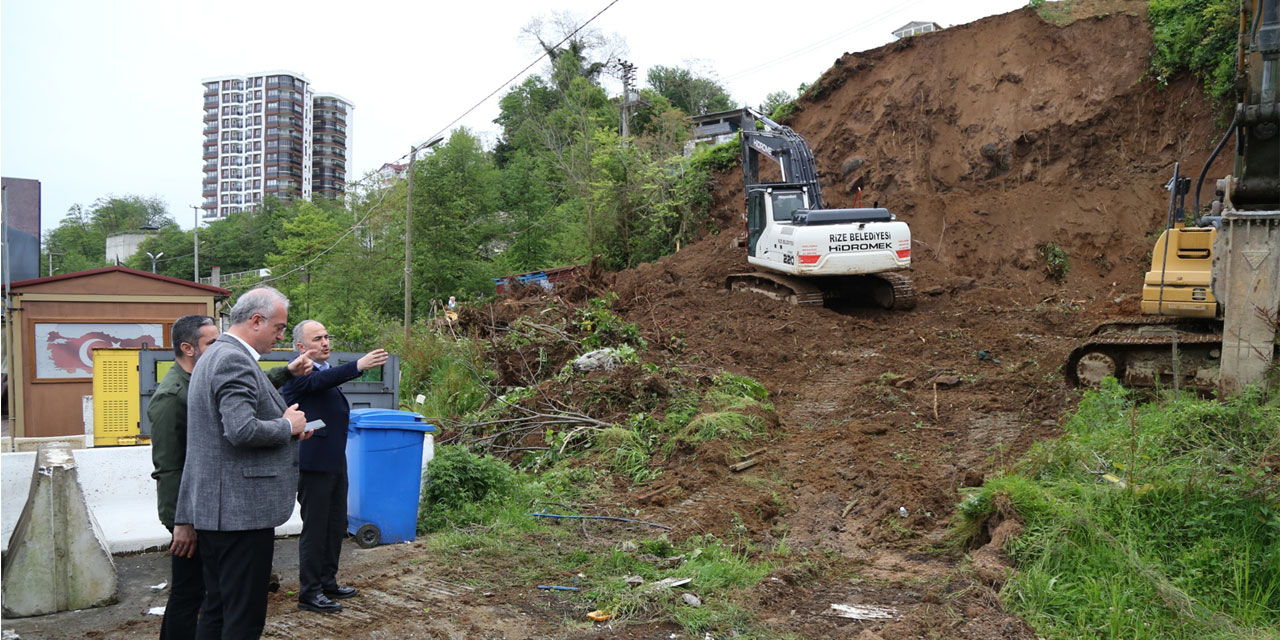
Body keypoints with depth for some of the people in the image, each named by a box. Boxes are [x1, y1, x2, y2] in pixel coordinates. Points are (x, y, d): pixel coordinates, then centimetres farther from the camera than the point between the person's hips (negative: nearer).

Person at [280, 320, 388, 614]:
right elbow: (318, 382, -36)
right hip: (314, 463, -9)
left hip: (335, 462, 9)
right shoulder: (298, 374, -14)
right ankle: (309, 593, 8)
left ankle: (328, 583, 28)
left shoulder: (328, 370, 15)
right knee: (315, 529, -2)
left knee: (336, 524, 16)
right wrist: (358, 365, -47)